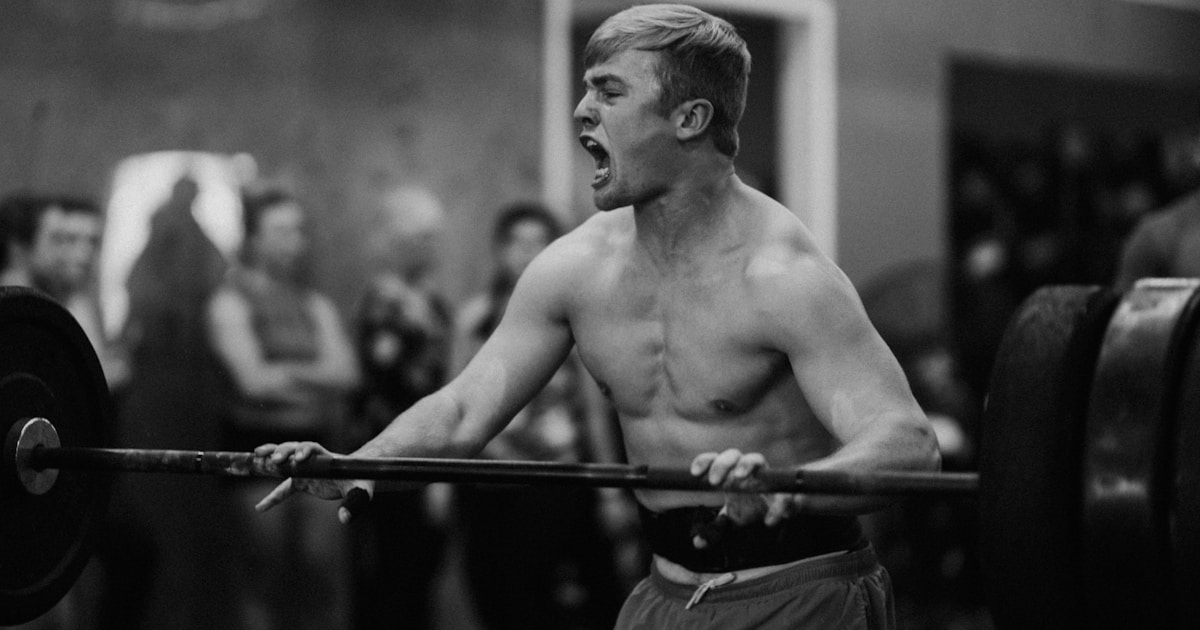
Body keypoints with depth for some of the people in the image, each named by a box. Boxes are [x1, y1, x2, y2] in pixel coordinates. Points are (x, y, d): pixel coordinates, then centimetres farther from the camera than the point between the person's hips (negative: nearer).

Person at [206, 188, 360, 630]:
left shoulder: (315, 304, 15)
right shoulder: (233, 300, 1)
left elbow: (346, 373, 1)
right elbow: (254, 379, -12)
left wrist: (287, 372, -11)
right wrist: (315, 375, -7)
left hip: (316, 442, 4)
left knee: (325, 569, -3)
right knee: (266, 574, -2)